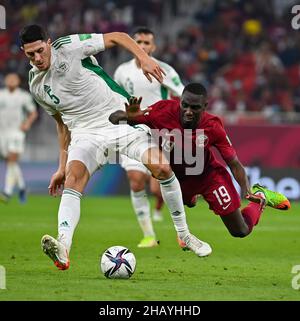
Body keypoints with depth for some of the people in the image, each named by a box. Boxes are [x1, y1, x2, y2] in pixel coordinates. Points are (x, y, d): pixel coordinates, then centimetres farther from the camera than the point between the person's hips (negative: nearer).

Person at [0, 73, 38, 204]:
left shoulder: (24, 96, 1)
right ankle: (21, 186, 33)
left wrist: (28, 123, -8)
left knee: (12, 162, -16)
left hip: (17, 132, -4)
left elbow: (33, 113, 10)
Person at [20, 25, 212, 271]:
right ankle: (63, 246, -46)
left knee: (163, 169, -18)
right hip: (86, 133, 3)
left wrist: (143, 58, -21)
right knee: (73, 179, -26)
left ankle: (184, 234, 3)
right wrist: (62, 166, 19)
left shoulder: (68, 47, -7)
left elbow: (117, 37, -4)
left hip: (121, 119, -3)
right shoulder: (36, 85, 9)